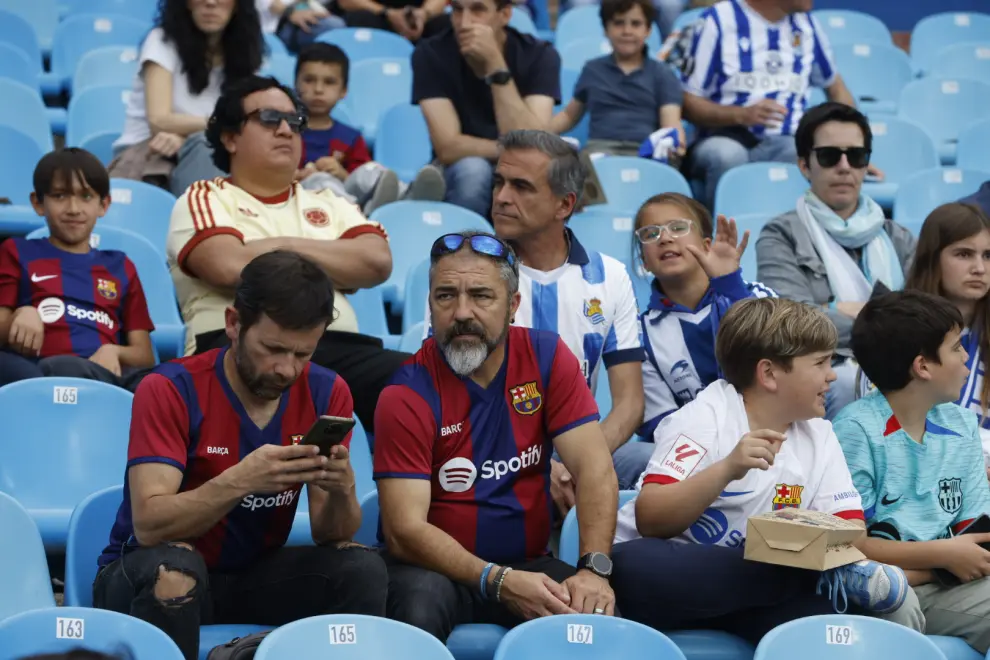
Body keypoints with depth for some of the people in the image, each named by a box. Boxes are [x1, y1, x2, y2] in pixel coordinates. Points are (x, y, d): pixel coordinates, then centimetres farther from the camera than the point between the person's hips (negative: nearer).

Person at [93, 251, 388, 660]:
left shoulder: (326, 394, -6)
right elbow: (149, 526, -28)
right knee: (173, 567, -37)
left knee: (362, 570, -22)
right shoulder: (171, 391, -18)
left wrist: (342, 490, -30)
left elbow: (329, 536, -6)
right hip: (158, 577, -3)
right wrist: (240, 481, -43)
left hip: (253, 576, 3)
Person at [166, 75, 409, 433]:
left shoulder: (329, 204, 30)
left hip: (339, 347, 5)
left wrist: (288, 247, 6)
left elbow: (377, 262, 10)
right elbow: (231, 266, -7)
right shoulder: (205, 199, 15)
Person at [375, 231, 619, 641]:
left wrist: (593, 569, -25)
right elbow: (405, 530, -17)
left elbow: (594, 468, -8)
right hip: (437, 569, -2)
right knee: (421, 600, -35)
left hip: (527, 564, 2)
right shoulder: (407, 395, -10)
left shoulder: (546, 358, -1)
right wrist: (498, 581, -30)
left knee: (596, 613, -28)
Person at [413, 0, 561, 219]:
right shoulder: (431, 54, -14)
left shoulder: (539, 55, -14)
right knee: (472, 169, -34)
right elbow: (448, 148, -21)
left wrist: (495, 63, -31)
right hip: (460, 180, -1)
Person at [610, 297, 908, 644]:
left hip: (744, 588, 2)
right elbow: (649, 520, -21)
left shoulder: (818, 435, 6)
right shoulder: (705, 418, -11)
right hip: (666, 576, -2)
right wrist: (727, 469, -35)